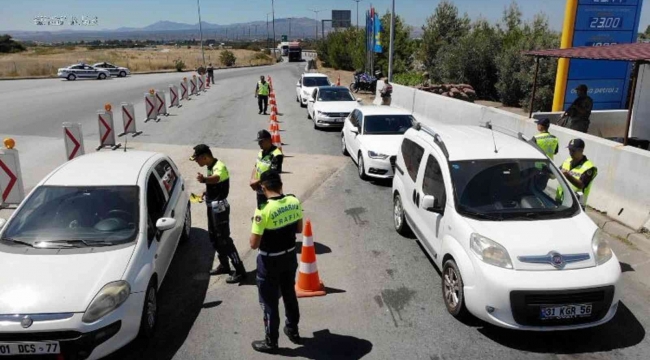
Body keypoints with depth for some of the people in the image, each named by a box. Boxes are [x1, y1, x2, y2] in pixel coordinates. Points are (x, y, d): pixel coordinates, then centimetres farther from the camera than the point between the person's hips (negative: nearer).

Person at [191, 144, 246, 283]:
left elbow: (216, 178, -49)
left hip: (219, 206, -10)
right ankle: (224, 265, 32)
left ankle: (240, 270, 0)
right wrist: (206, 192, 9)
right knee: (214, 237, 17)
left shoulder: (219, 166, -24)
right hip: (212, 206, 10)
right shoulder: (210, 166, 6)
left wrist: (204, 179, -68)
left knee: (224, 238, -7)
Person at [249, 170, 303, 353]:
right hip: (290, 256, 6)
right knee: (290, 294, 25)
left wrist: (258, 228, -3)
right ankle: (293, 330, 43)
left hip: (270, 261, -6)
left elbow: (254, 244, -21)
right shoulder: (294, 202, -8)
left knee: (270, 302, 12)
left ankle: (271, 342, 27)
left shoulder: (264, 209, -26)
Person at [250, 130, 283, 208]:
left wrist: (257, 182, -19)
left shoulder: (276, 155, -21)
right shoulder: (261, 152, 8)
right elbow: (256, 167, 13)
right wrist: (252, 180, -4)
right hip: (260, 190, 9)